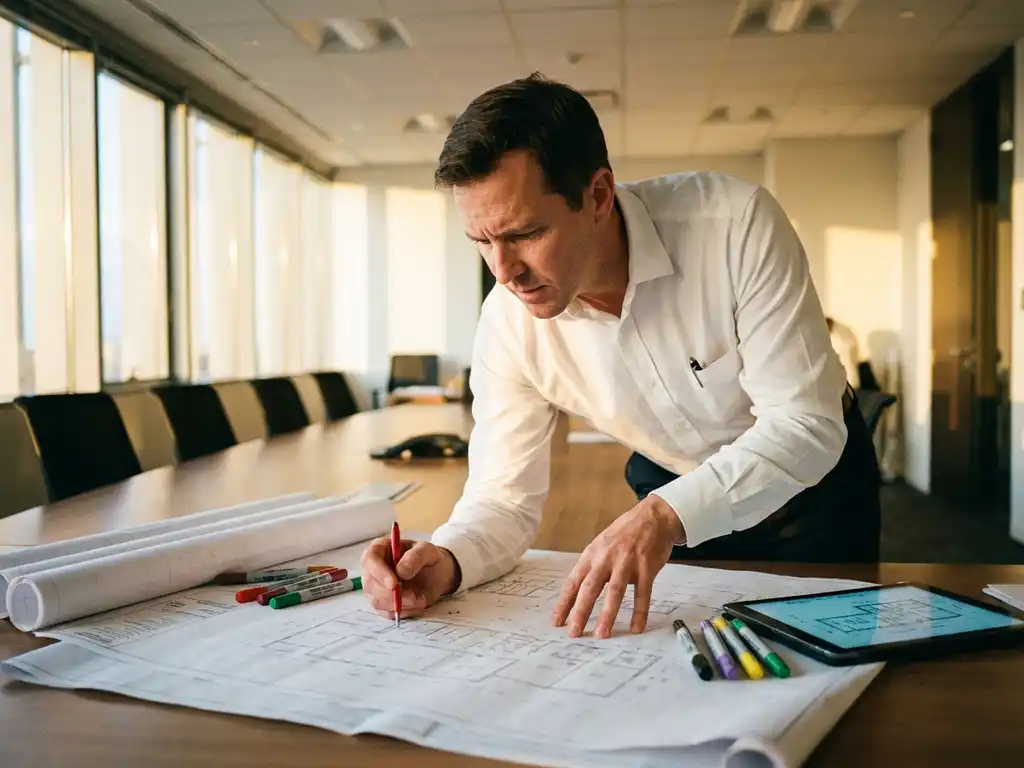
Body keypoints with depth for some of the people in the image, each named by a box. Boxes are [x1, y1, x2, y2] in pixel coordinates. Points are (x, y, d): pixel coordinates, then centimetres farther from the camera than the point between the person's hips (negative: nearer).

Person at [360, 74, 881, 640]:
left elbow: (807, 423, -33)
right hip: (670, 484, 2)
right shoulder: (508, 321, -22)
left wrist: (667, 513, -47)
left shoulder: (735, 222, -32)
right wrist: (446, 560, -39)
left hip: (810, 470, -2)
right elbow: (505, 498, -16)